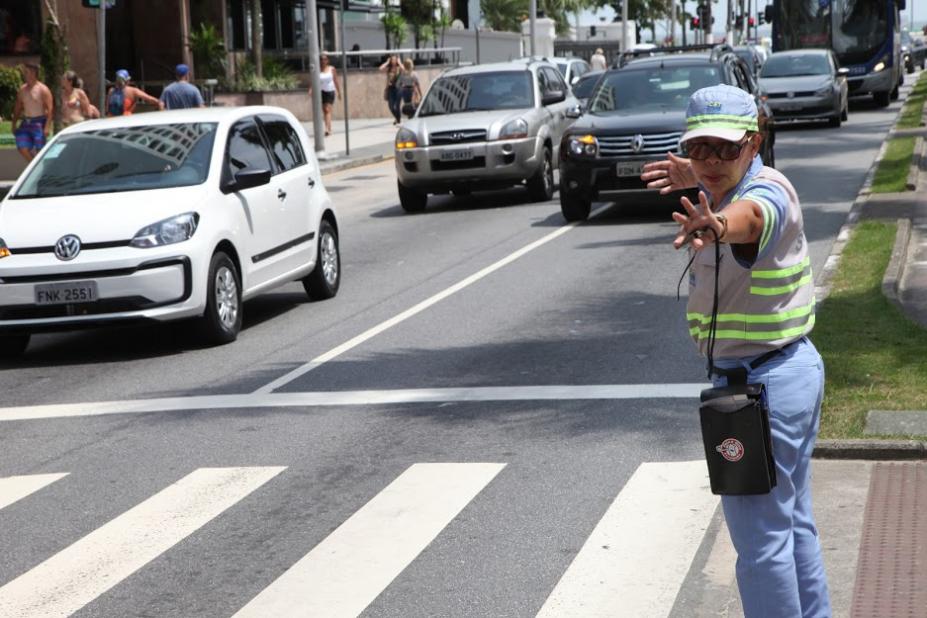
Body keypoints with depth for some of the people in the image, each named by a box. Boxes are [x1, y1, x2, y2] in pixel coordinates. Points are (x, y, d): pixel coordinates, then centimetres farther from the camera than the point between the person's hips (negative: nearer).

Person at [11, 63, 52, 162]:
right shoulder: (22, 89, 11)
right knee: (22, 148, -2)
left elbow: (50, 108, -13)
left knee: (39, 151, -5)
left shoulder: (42, 89, -7)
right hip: (26, 123, 6)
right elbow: (17, 108, 18)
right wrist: (14, 125, 13)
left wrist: (47, 127, -22)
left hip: (39, 123, -6)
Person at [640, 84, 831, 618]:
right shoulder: (738, 183, 7)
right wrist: (695, 176, 43)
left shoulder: (768, 191, -23)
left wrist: (717, 225, -68)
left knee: (760, 540, -5)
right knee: (795, 524, 22)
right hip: (794, 369, 11)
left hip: (760, 385, -11)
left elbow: (752, 214, -50)